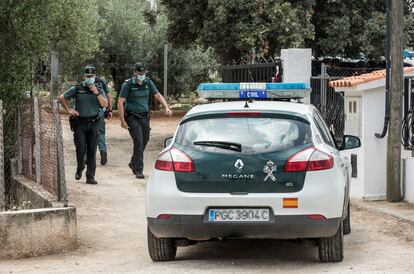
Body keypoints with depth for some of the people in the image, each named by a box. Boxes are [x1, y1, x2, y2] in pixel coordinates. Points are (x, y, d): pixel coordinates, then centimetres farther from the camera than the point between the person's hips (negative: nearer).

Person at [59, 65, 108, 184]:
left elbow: (105, 104, -4)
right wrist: (68, 110, 0)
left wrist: (97, 93, -14)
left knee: (92, 151, 0)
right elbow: (62, 98, 6)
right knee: (81, 149, -6)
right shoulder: (77, 89, 1)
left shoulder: (99, 90, 8)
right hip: (79, 123, -2)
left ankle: (90, 177, 4)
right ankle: (80, 169, 22)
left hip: (93, 123, 2)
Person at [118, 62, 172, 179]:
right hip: (132, 117, -5)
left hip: (144, 116, 5)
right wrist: (122, 121, -14)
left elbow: (158, 95, 12)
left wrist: (166, 107, -4)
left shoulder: (148, 82, 4)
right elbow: (120, 102, -10)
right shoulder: (128, 84, -10)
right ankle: (138, 170, -10)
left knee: (144, 141, 12)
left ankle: (133, 163, 35)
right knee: (138, 142, -14)